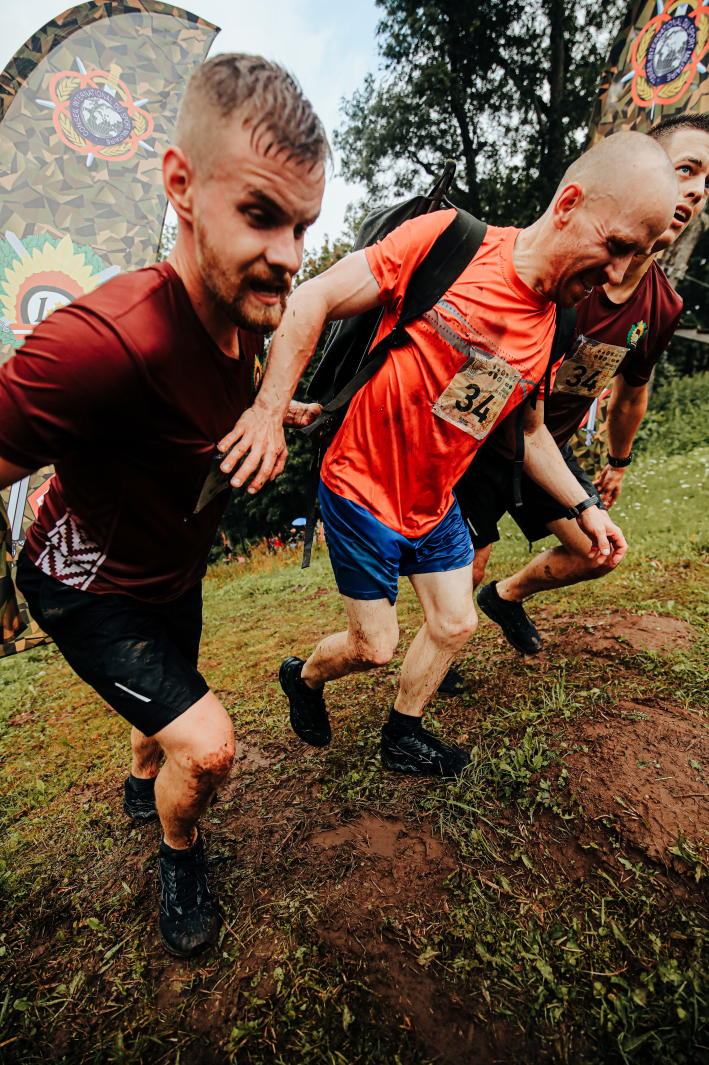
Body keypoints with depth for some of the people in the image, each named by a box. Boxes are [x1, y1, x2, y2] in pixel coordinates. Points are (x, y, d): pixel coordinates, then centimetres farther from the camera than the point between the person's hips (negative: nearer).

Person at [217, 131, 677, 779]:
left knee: (456, 623, 12)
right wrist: (269, 409, -24)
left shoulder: (549, 330, 1)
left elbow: (529, 431, 15)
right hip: (363, 491, -6)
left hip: (436, 503, 6)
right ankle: (304, 678, 41)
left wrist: (584, 506, 13)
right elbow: (314, 299, -16)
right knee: (376, 648, 5)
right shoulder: (447, 239, -17)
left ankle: (402, 738, 38)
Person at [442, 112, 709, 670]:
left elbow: (632, 392, 14)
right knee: (463, 572, 1)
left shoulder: (664, 308, -3)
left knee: (599, 554, 7)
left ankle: (508, 595, 33)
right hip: (485, 440, -5)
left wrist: (618, 463, 25)